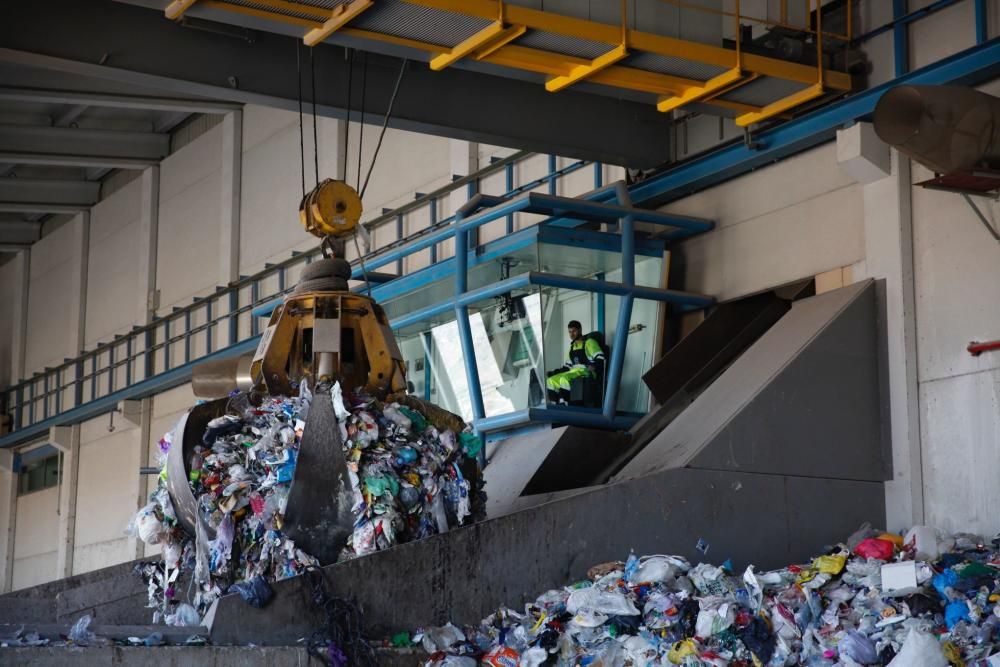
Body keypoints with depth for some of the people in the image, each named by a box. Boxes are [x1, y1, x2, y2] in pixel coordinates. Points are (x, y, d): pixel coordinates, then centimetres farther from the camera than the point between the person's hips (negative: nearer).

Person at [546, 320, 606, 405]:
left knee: (564, 379, -35)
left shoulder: (589, 342, 0)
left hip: (586, 372, -8)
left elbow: (600, 358, -11)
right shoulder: (572, 346, 26)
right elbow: (568, 365, 27)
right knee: (551, 381, -10)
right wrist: (554, 372, 14)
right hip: (573, 371, 8)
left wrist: (594, 366, -31)